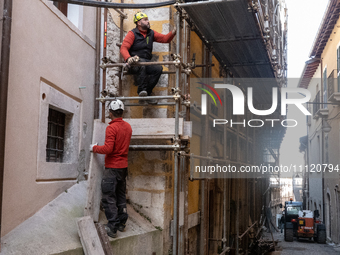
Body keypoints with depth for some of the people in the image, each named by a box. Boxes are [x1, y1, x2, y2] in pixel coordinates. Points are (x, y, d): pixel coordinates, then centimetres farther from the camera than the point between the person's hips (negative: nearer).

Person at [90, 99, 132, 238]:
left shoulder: (112, 128, -16)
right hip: (124, 165, 8)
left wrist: (94, 148, -7)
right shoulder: (128, 126, 7)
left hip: (112, 167, -8)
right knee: (121, 195, 17)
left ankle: (112, 227, -4)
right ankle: (121, 223, 24)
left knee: (108, 198, -3)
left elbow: (108, 149, -23)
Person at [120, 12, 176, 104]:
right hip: (134, 63, -5)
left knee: (159, 68, -23)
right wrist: (128, 58, -31)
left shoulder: (151, 33, 17)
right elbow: (123, 48, -10)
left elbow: (164, 39, 14)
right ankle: (142, 90, -35)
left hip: (146, 62, 5)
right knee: (141, 63, -39)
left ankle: (147, 91, -14)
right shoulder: (132, 33, 1)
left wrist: (173, 32, -7)